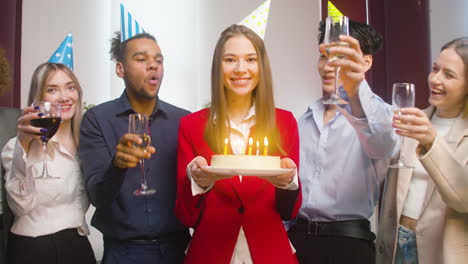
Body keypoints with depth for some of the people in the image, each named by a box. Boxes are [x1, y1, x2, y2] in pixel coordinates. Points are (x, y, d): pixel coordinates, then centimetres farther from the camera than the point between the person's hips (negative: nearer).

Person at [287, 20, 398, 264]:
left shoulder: (376, 113, -7)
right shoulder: (306, 118, 11)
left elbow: (382, 145, -31)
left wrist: (356, 91, -47)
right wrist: (285, 234, 6)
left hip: (348, 242, -4)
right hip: (298, 236, 5)